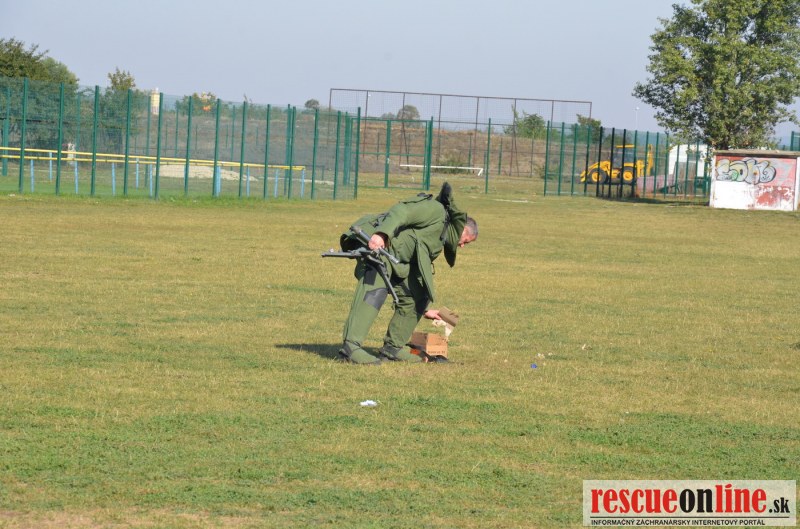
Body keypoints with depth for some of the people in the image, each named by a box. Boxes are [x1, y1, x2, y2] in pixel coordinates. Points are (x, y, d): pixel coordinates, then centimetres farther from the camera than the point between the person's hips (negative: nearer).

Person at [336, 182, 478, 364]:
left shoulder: (440, 242, 29)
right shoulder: (435, 210, -1)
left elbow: (418, 273, 36)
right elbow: (402, 212, -17)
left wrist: (423, 309, 40)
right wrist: (381, 234, -33)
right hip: (376, 241, -10)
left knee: (417, 296, 12)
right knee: (375, 291, -27)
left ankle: (392, 347, 15)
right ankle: (350, 346, -39)